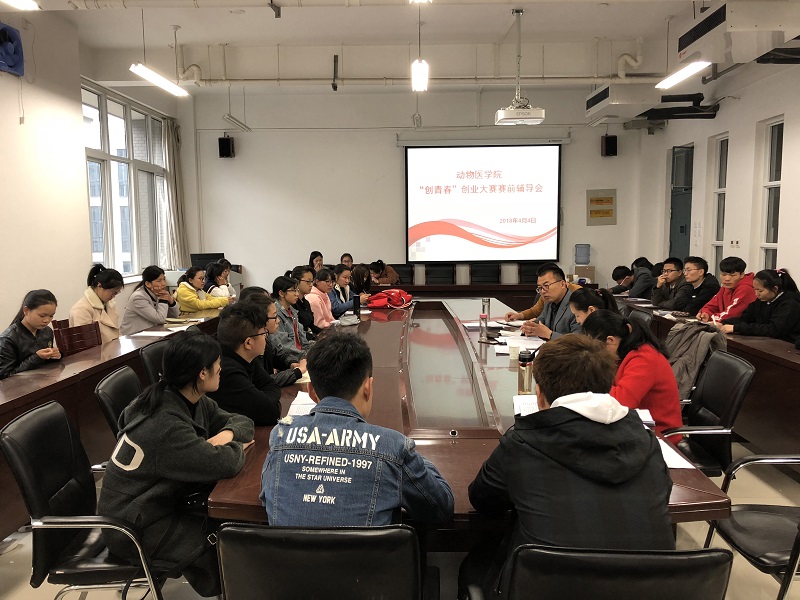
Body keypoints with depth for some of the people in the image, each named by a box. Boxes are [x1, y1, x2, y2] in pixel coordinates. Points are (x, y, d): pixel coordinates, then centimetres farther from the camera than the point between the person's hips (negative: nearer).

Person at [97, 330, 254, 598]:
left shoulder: (194, 401, -4)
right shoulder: (165, 425, -31)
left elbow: (240, 421, 4)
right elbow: (226, 464, -32)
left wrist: (227, 435, -17)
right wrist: (236, 448, -10)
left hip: (160, 502, 8)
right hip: (134, 526, -8)